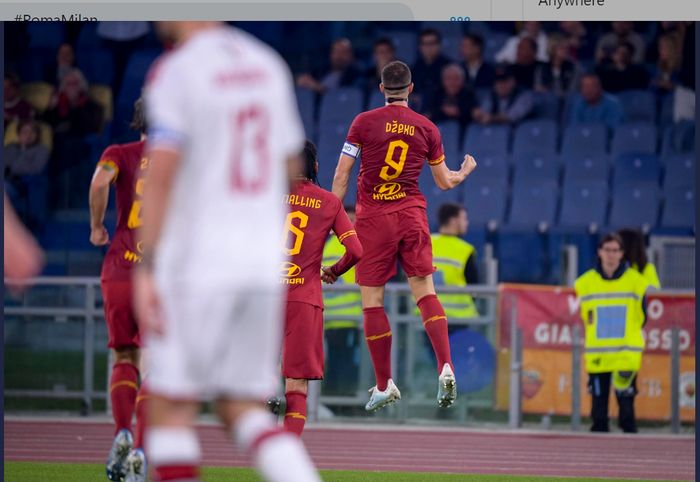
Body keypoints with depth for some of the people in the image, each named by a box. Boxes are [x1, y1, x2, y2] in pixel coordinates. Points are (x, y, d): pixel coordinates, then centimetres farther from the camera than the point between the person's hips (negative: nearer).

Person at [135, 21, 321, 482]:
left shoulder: (175, 71, -10)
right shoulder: (269, 65, 10)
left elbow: (161, 171, -17)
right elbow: (290, 169, 19)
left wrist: (144, 267, -18)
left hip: (197, 264, -6)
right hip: (266, 261, 6)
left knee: (170, 408, 3)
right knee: (243, 407, 12)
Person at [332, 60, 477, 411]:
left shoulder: (364, 122, -2)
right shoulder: (427, 128, 5)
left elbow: (341, 176, -3)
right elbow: (445, 182, 14)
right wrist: (466, 171, 35)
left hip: (372, 217, -2)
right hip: (412, 214, 2)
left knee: (372, 301, 3)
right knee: (425, 293, 5)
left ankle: (384, 385, 4)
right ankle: (445, 366, -15)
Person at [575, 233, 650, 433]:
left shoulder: (636, 282, 1)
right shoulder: (585, 283, 5)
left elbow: (641, 318, 11)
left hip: (627, 356, -2)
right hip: (596, 356, 2)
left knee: (626, 407, -6)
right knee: (598, 407, 6)